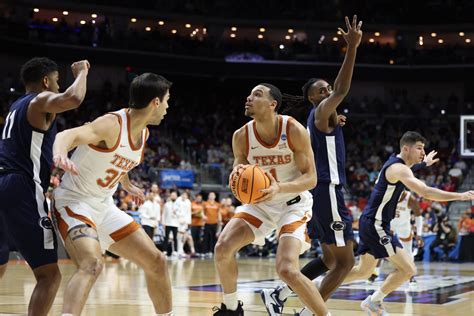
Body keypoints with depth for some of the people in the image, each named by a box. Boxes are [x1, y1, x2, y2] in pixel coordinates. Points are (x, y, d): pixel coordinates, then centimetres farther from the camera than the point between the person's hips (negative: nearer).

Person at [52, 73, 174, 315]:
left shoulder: (144, 133, 6)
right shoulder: (113, 124, -21)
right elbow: (69, 134, -39)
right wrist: (60, 154, -62)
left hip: (104, 206, 9)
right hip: (75, 203, -9)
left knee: (156, 262, 9)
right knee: (92, 265, -34)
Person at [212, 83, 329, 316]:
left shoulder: (294, 131, -22)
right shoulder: (241, 136, -11)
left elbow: (311, 178, -19)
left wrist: (280, 188, -37)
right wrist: (237, 177, -27)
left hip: (293, 203, -4)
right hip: (260, 202, 4)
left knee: (287, 270, -22)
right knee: (223, 247, -13)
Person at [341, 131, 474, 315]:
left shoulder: (395, 163, 12)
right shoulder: (399, 168, -20)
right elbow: (425, 192, -34)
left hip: (371, 224, 11)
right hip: (375, 225, -11)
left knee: (363, 272, 23)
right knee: (408, 269, -11)